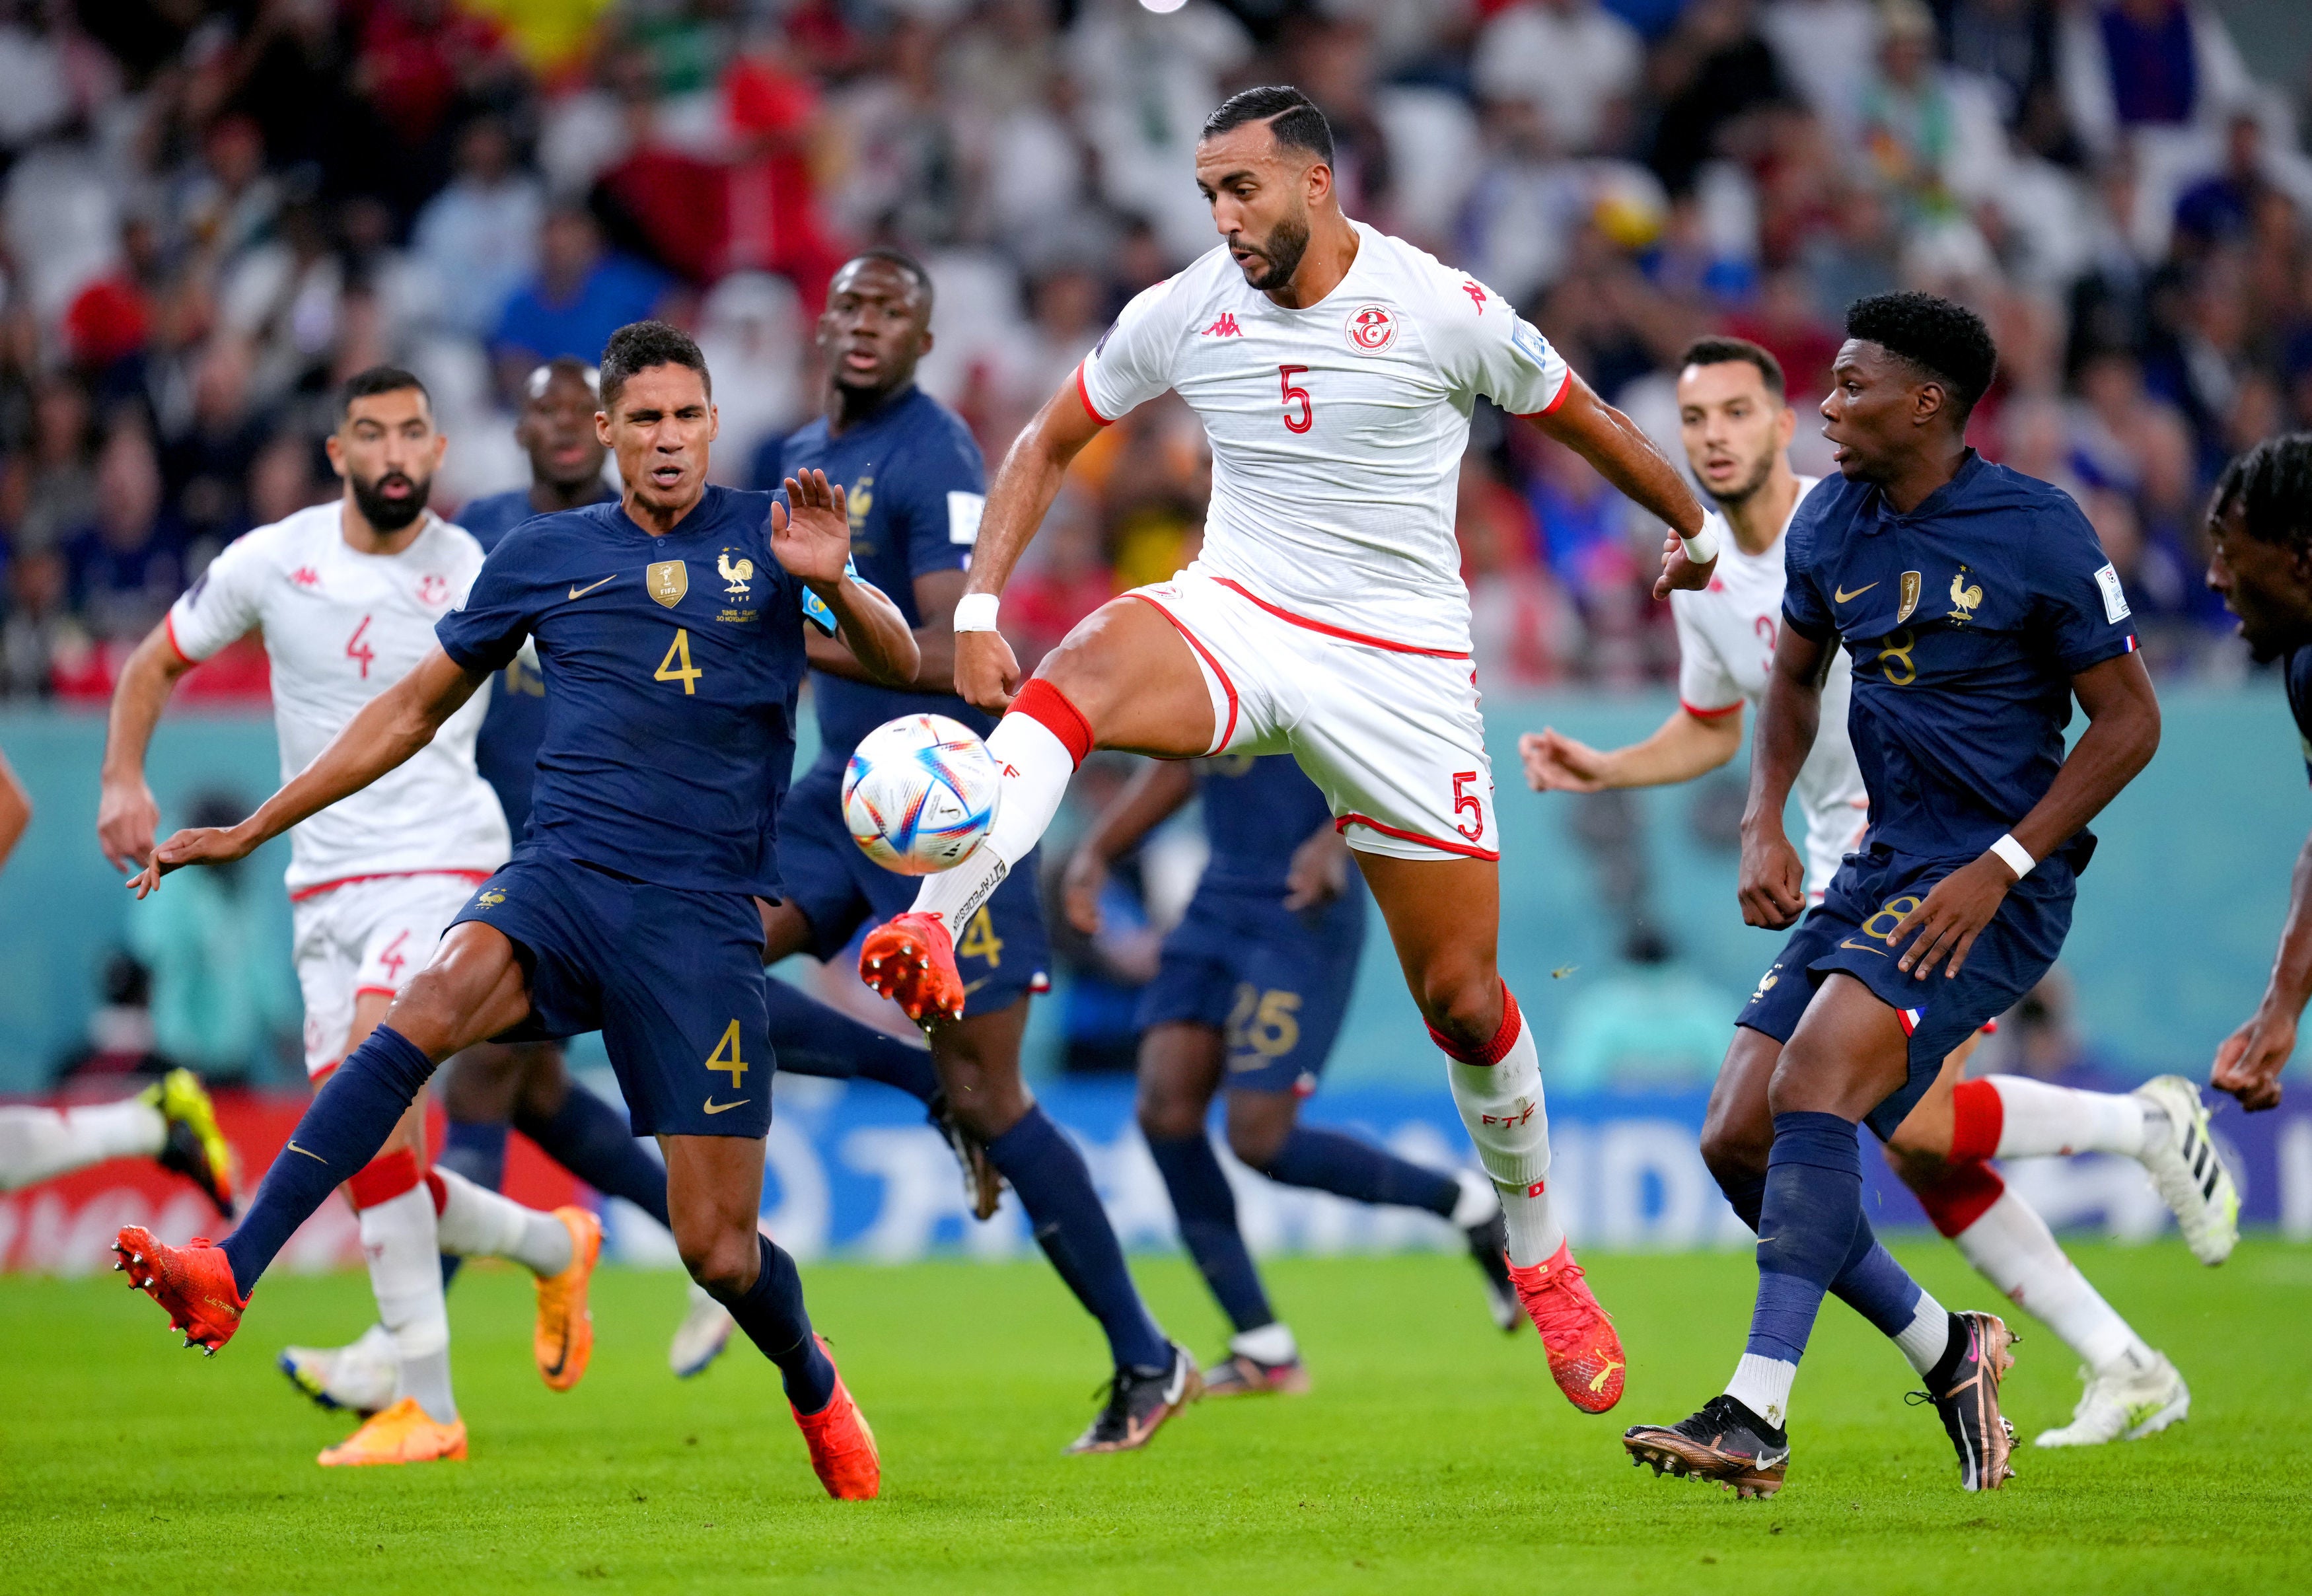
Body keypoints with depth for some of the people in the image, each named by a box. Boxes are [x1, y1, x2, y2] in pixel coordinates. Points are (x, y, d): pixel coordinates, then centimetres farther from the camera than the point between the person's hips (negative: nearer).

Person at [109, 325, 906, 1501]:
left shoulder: (766, 538, 8)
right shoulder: (544, 556, 12)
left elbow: (897, 665, -1)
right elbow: (415, 710, 21)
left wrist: (836, 585, -22)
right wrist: (249, 831, 21)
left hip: (704, 917, -1)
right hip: (566, 874, 1)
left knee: (718, 1250, -3)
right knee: (436, 1000, -34)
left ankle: (812, 1384, 33)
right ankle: (228, 1276, -42)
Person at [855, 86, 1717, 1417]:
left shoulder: (1443, 311, -9)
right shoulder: (1182, 313, -1)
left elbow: (1582, 421, 7)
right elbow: (1050, 446, 10)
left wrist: (1695, 528, 22)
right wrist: (978, 607, -1)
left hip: (1402, 664, -1)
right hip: (1238, 618, 2)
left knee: (1463, 995, 1)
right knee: (1077, 676, -34)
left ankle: (1542, 1257, 24)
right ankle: (931, 934, -50)